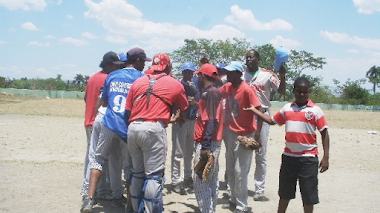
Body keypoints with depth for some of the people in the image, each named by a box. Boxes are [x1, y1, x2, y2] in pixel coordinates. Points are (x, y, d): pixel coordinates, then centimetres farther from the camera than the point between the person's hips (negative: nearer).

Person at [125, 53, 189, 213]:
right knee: (154, 175, -2)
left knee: (137, 173, 16)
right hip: (154, 129, -5)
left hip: (133, 128, 5)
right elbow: (184, 110, 22)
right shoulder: (175, 84, 9)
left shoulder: (138, 82, 16)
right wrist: (180, 119, 43)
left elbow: (128, 110, 11)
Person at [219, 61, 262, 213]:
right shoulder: (227, 87, 3)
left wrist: (257, 136, -20)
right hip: (230, 132, 8)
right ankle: (234, 200, 28)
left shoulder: (247, 90, -19)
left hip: (244, 135, -8)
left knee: (240, 171, -5)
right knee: (230, 169, 14)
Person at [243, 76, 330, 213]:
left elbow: (324, 134, -4)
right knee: (285, 192, 16)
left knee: (309, 195, 5)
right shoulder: (287, 108, 7)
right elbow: (272, 121, 18)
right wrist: (254, 110, 15)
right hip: (288, 156, 4)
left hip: (308, 158, -3)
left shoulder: (315, 110, -4)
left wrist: (326, 157, -8)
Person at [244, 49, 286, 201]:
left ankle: (259, 190, 6)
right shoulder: (241, 75, 9)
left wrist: (282, 77, -16)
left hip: (262, 116, -2)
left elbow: (282, 91, 1)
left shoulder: (267, 74, 2)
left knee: (261, 155, 2)